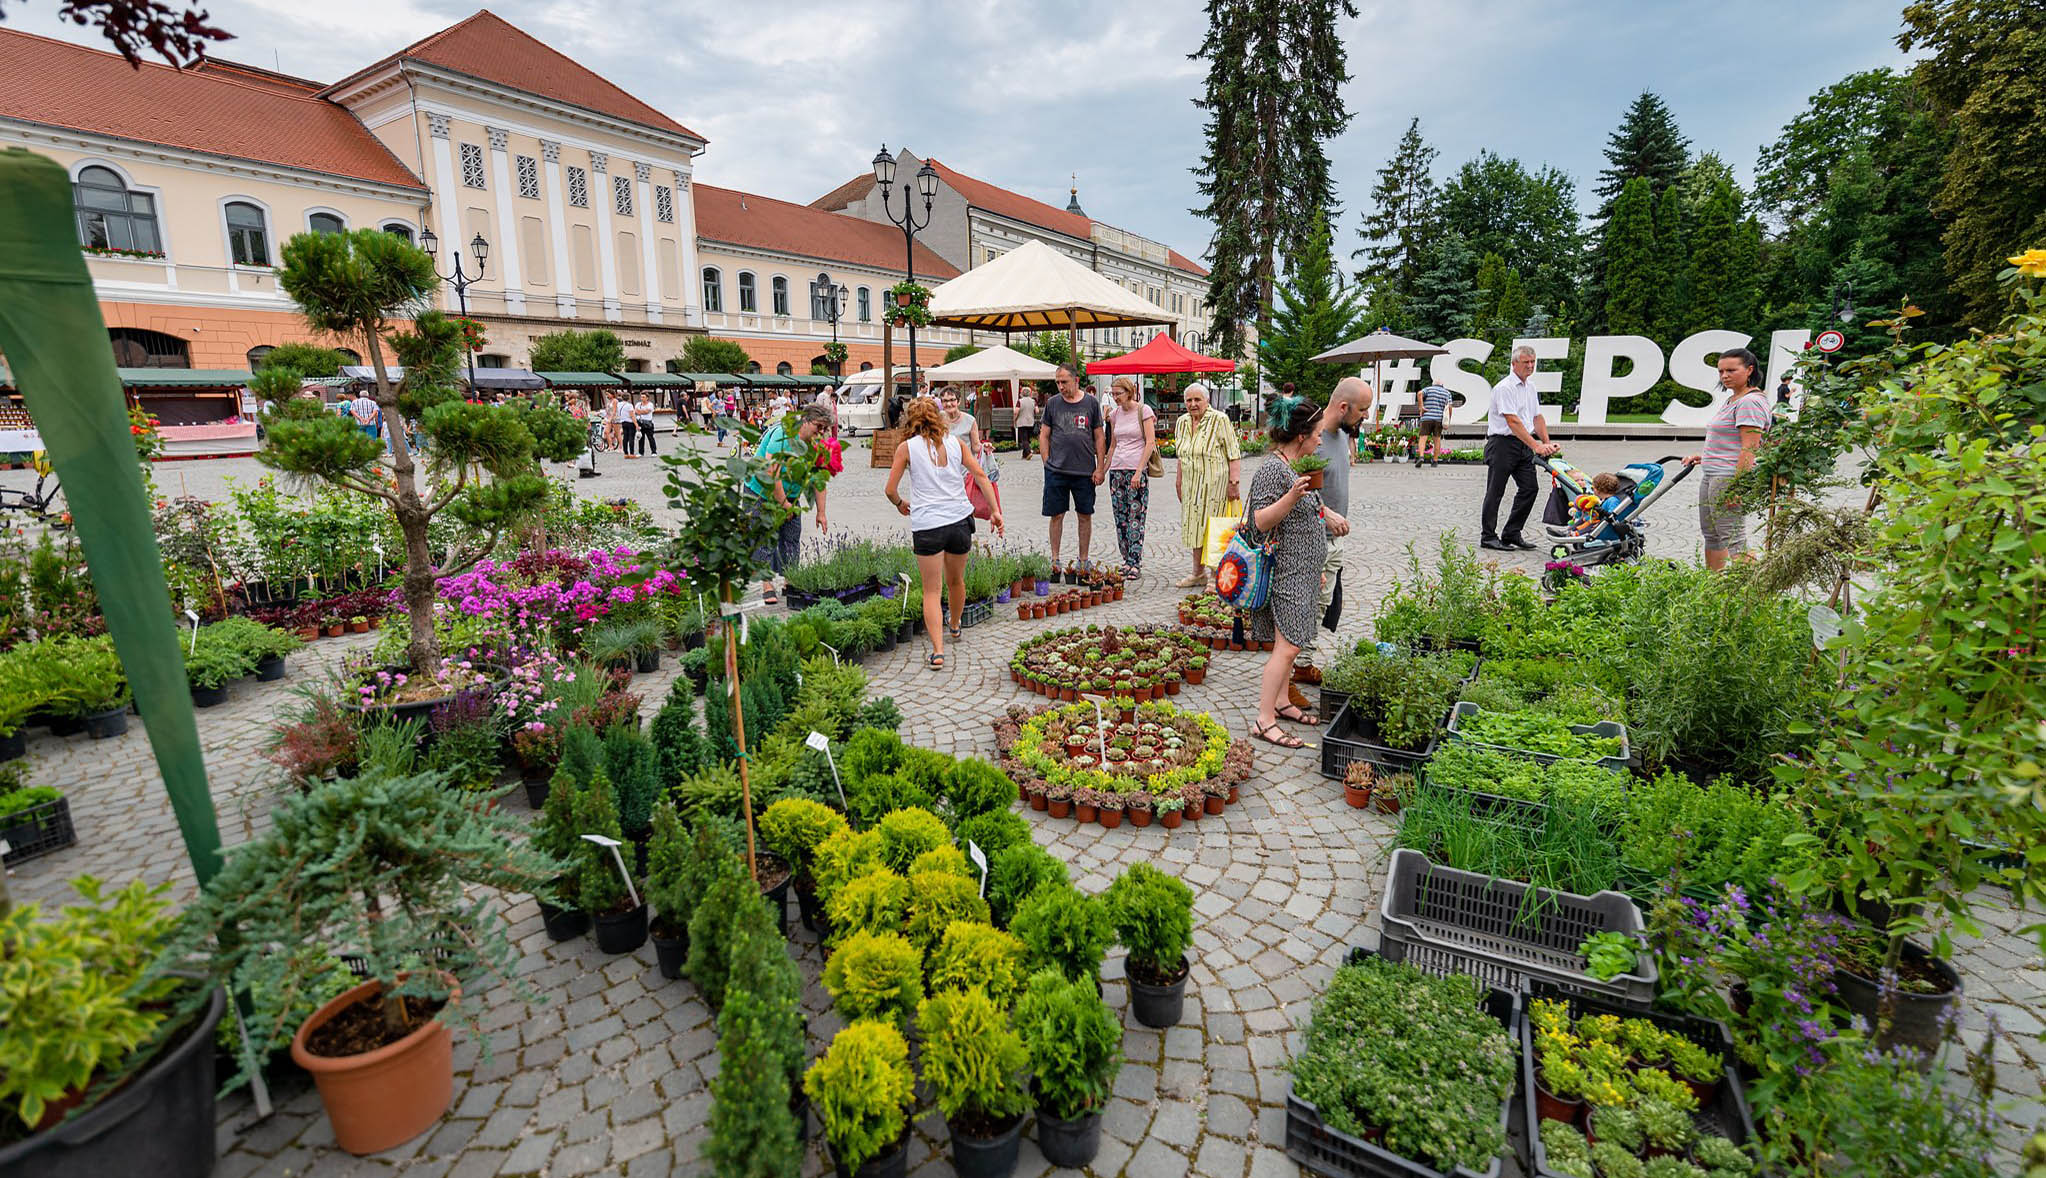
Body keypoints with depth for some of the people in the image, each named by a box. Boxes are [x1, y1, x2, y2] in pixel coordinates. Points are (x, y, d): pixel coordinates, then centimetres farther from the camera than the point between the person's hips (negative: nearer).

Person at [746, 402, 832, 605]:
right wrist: (783, 503, -22)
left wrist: (821, 513, -2)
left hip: (790, 496, 7)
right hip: (762, 493, -7)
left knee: (792, 541, 5)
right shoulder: (783, 435, -24)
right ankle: (767, 585, -5)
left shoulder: (815, 444, -2)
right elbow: (771, 472, -28)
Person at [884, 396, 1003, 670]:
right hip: (960, 520, 3)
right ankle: (955, 627, 47)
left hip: (926, 525, -3)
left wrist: (900, 504, 21)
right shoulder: (955, 441, 7)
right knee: (955, 581, 24)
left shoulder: (907, 447, 0)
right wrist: (995, 511, 3)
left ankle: (937, 650, -7)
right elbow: (980, 475, 1)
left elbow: (890, 490, 0)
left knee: (932, 591, 4)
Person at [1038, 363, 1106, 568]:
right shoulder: (1052, 403, 5)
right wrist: (1048, 463, 0)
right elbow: (1043, 435, 9)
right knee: (1056, 515, 4)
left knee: (1085, 515, 7)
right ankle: (1054, 559, 16)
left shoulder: (1091, 403, 4)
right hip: (1056, 470, 0)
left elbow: (1099, 438, 6)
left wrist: (1100, 468, 0)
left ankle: (1083, 559, 19)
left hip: (1085, 472, 0)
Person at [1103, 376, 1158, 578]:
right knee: (1120, 519, 6)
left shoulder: (1144, 410, -4)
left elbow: (1150, 443, -9)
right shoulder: (1114, 414, 12)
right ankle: (1127, 561, 14)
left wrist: (1138, 472, -16)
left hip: (1137, 470, -6)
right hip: (1117, 470, 6)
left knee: (1136, 519, -6)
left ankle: (1135, 564, -2)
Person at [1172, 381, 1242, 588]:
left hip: (1215, 484, -6)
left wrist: (1233, 483, -17)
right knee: (1195, 527, 11)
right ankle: (1198, 573, 22)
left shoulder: (1220, 420, -9)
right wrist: (1178, 480, 17)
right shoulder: (1182, 423, 10)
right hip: (1192, 485, 6)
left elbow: (1234, 455, -11)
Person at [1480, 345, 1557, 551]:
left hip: (1524, 444, 8)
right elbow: (1513, 421, -21)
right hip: (1503, 443, -8)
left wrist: (1547, 443, 5)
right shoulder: (1504, 387, -13)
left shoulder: (1530, 386, 15)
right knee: (1495, 492, -3)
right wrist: (1536, 445, -24)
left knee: (1529, 488, 4)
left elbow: (1537, 418, 17)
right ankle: (1488, 536, 4)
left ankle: (1512, 534, 11)